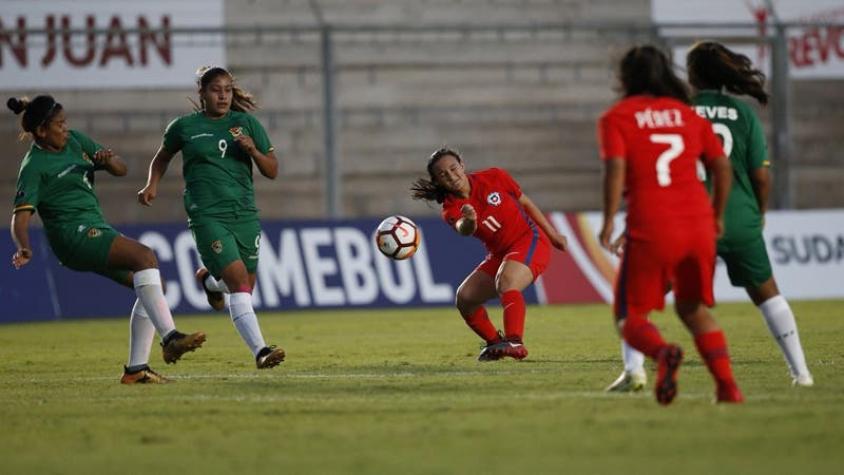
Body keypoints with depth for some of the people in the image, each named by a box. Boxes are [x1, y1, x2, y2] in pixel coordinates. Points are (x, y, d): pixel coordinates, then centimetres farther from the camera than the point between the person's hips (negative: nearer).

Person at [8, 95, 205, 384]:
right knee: (144, 256, -28)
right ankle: (170, 338, -40)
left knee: (150, 285, 2)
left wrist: (108, 160, -6)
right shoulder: (34, 166, -8)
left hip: (96, 232, 9)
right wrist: (23, 248, -38)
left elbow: (121, 170, 18)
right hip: (74, 234, -9)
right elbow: (21, 215, -18)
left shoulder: (75, 141, 14)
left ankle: (136, 369, 5)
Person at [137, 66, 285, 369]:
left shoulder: (246, 123, 8)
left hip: (245, 215, 4)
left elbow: (272, 171, 8)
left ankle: (209, 279, 48)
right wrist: (152, 184, 7)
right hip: (207, 216, -4)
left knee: (245, 285, 14)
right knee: (238, 282, -19)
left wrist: (253, 151, -10)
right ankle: (260, 351, -24)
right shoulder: (184, 127, 4)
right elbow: (162, 156, 24)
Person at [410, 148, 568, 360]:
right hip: (499, 254, 5)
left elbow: (525, 203, 6)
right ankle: (496, 343, 18)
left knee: (505, 281, -31)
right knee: (464, 298, -1)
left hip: (529, 240, -5)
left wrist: (553, 234, 10)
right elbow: (463, 229, -32)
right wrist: (468, 222, -57)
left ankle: (515, 342, -44)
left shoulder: (494, 178, -8)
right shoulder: (451, 209, -8)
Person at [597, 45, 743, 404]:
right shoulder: (688, 114, 15)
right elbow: (721, 165, 12)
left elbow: (615, 169, -11)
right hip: (698, 224, 4)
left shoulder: (616, 118, 3)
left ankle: (662, 353, -27)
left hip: (651, 230, -4)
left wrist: (609, 222, -9)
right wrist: (717, 216, 23)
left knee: (630, 316, 6)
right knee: (693, 308, 21)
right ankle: (727, 385, 4)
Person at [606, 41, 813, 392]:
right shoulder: (744, 113, 2)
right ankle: (800, 372, 19)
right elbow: (761, 175, 1)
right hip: (740, 219, 2)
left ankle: (633, 369, -8)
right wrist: (760, 213, 20)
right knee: (766, 293, 21)